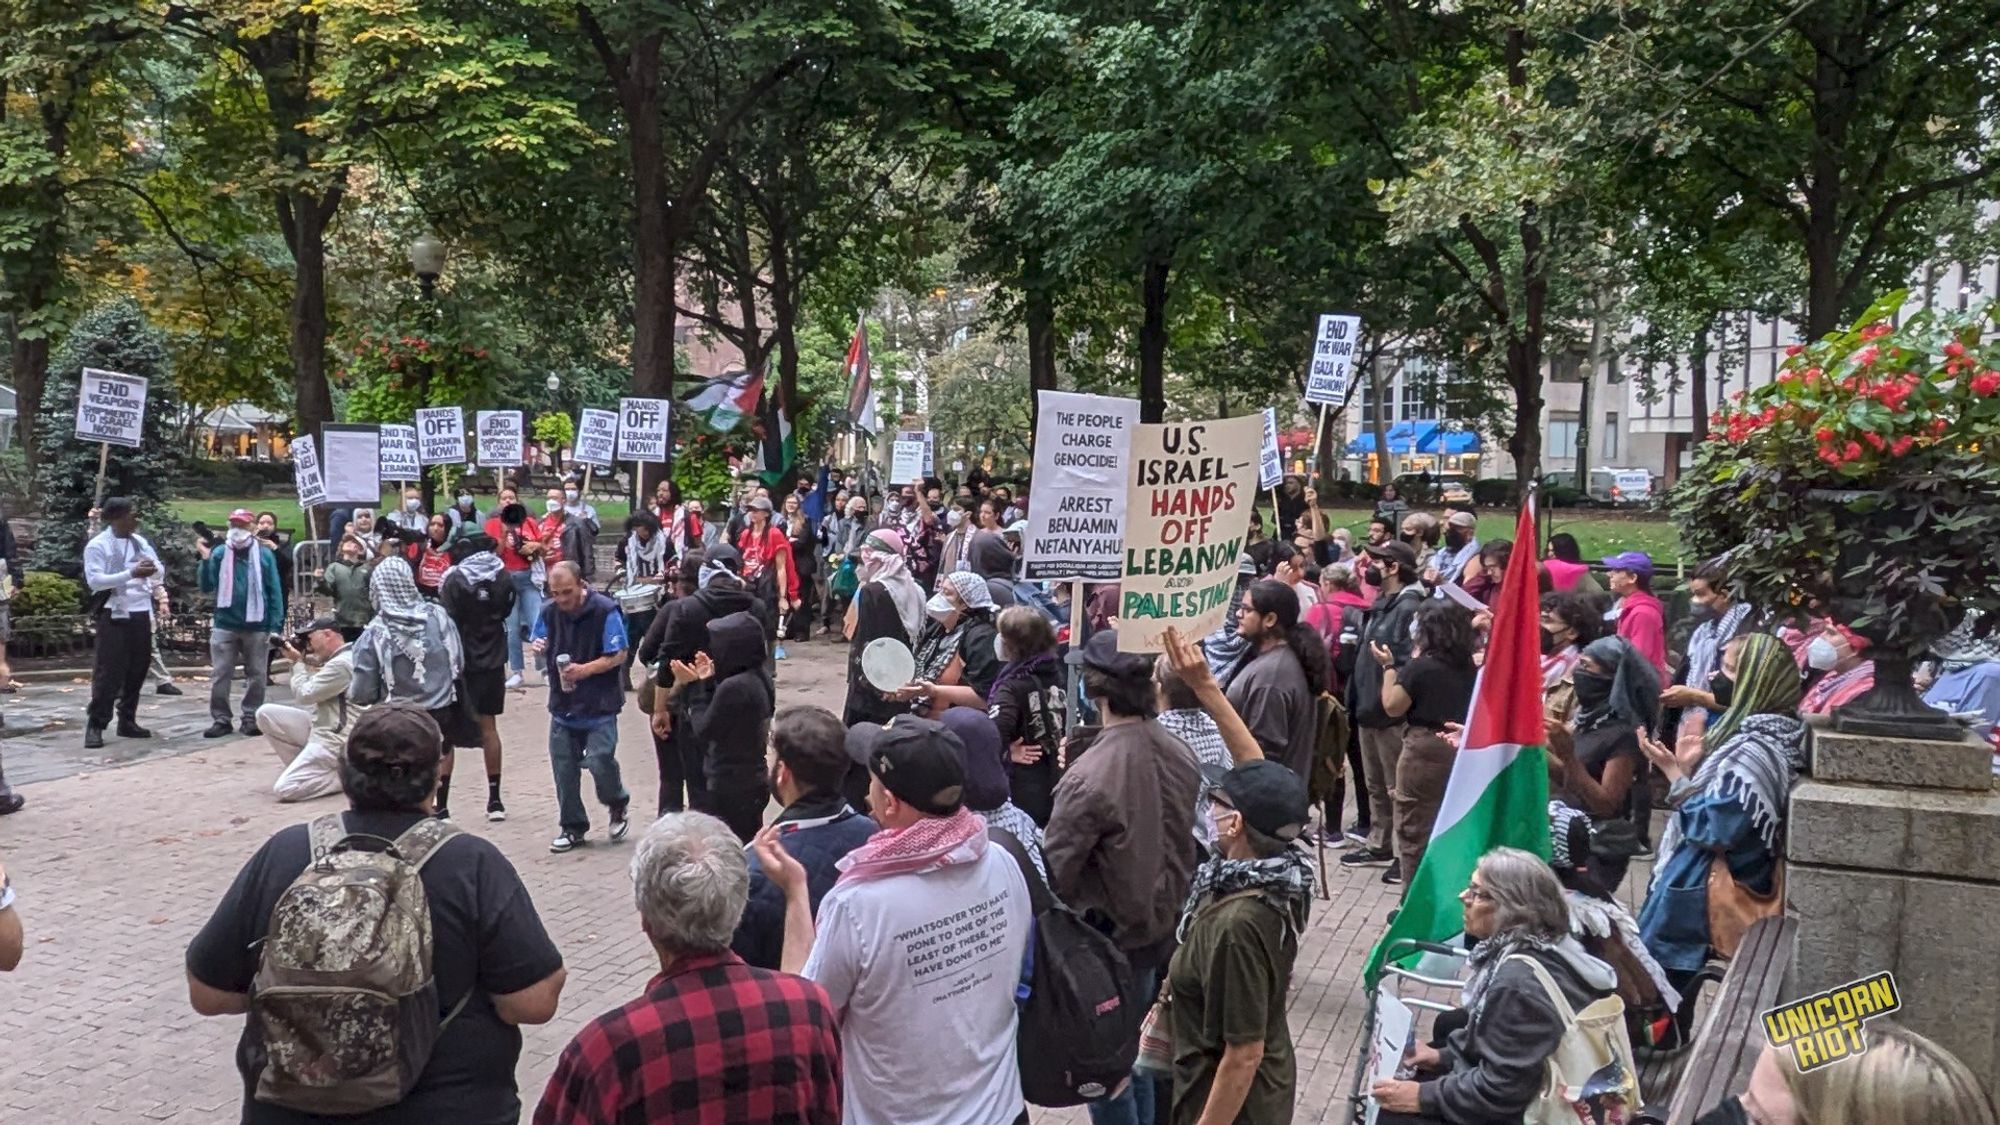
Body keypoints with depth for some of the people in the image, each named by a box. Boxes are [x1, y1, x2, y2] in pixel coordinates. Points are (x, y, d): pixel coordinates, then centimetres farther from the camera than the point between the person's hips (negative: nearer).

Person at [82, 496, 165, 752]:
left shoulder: (140, 542, 12)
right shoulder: (97, 545, -7)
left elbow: (161, 571, 13)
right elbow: (94, 580, -17)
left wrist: (153, 569, -11)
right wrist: (131, 573, -24)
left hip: (141, 614, 6)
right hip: (114, 616, -6)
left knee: (137, 671, 9)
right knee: (108, 672, -7)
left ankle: (127, 721, 18)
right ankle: (95, 726, -2)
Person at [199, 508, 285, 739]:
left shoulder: (265, 554, -3)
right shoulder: (220, 553, 1)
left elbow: (275, 591, -2)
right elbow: (207, 587, -1)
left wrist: (276, 625, -7)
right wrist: (205, 561, -15)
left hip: (257, 627, -1)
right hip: (225, 625, 1)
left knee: (256, 675, 8)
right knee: (220, 675, 3)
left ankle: (251, 717, 19)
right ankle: (221, 719, 12)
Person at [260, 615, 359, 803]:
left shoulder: (341, 664, -20)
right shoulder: (335, 659, 13)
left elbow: (303, 695, -15)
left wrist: (297, 662, -2)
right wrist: (300, 659, 7)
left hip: (333, 740, -10)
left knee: (284, 789, -16)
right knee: (266, 714, 5)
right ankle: (302, 766, 7)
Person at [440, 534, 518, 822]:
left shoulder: (455, 580, -14)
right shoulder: (503, 577, -1)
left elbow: (448, 624, -14)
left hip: (461, 661, -4)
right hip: (492, 662, 4)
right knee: (488, 727, 12)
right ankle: (495, 800, 14)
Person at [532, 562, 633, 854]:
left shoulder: (605, 611, -13)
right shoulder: (549, 612, 4)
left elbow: (619, 655, -12)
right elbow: (540, 642, 19)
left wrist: (584, 670, -24)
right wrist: (538, 648, -7)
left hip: (600, 705, -5)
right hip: (563, 703, 5)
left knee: (599, 760, -13)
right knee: (564, 767, 7)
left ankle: (618, 806, 18)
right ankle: (572, 827, 22)